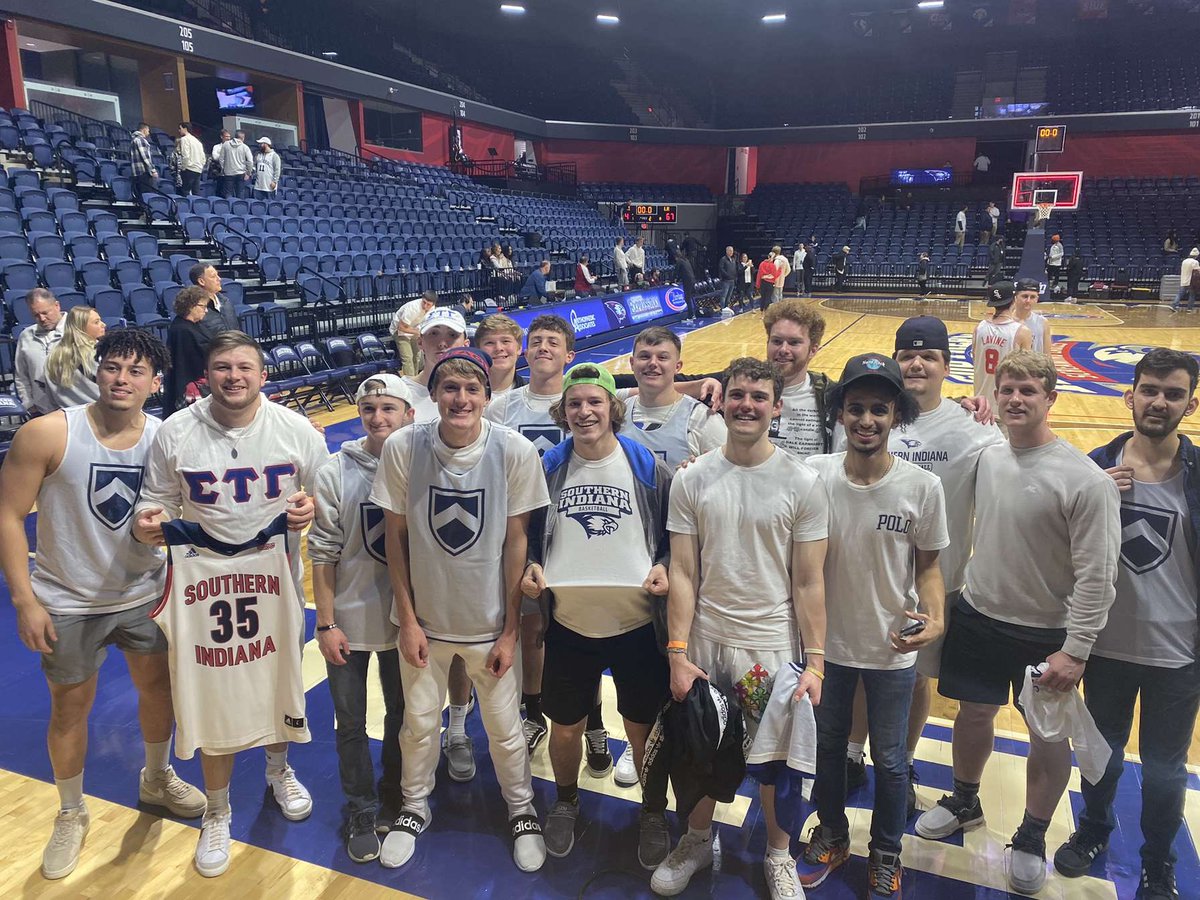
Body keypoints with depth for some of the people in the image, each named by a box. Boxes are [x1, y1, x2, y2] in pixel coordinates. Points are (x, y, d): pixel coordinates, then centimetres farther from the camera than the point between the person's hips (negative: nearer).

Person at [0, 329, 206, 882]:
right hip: (67, 606, -2)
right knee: (70, 707, 13)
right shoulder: (48, 434, -19)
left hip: (145, 596, 3)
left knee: (158, 687, 17)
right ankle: (71, 815, 37)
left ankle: (157, 779, 46)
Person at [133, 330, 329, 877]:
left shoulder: (295, 429, -7)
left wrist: (311, 509, -19)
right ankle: (217, 813, 30)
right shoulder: (175, 433, -7)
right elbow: (156, 501, 2)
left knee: (279, 681, 18)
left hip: (276, 574, 1)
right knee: (212, 697, 6)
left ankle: (278, 768, 49)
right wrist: (146, 524, -20)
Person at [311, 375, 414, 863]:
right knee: (351, 723, 11)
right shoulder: (335, 472, -9)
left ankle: (393, 800, 39)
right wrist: (326, 623, -7)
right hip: (348, 621, -1)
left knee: (401, 716, 17)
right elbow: (323, 552, -6)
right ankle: (361, 813, 31)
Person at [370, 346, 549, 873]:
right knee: (418, 722, 18)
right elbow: (395, 535, -5)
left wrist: (510, 629, -6)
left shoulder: (516, 452, -16)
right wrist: (407, 619, -4)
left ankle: (522, 811, 41)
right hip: (424, 617, 1)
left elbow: (516, 541, -9)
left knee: (504, 728, 13)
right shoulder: (403, 447, -14)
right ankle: (414, 807, 45)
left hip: (490, 621, -1)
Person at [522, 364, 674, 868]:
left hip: (637, 621, -1)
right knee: (565, 727, 15)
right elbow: (528, 536, 11)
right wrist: (529, 567, -8)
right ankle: (565, 802, 44)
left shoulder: (649, 467, -3)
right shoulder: (548, 468, 1)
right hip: (567, 622, 2)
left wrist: (664, 567, -13)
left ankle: (653, 813, 38)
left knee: (644, 729, 11)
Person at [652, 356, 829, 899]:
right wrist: (677, 654, -6)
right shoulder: (692, 480, -2)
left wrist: (815, 662, -7)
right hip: (705, 642, 1)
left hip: (773, 646, -1)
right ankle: (697, 841, 41)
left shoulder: (802, 483, -6)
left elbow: (809, 583, -4)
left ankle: (779, 855, 38)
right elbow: (682, 574, -2)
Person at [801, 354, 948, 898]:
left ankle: (886, 853, 44)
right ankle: (831, 834, 48)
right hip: (826, 643, 1)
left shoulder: (922, 487, -16)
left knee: (889, 761, 18)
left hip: (892, 650, -1)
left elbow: (927, 566, -4)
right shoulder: (813, 475, -14)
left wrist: (935, 619, -20)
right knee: (826, 746, 22)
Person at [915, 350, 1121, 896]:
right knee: (973, 713, 18)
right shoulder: (987, 458, -3)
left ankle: (1032, 837, 35)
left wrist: (1075, 650, -17)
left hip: (1046, 635, -4)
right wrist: (957, 592, 10)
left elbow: (1096, 576, -18)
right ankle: (964, 802, 42)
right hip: (977, 617, 4)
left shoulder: (1084, 479, -20)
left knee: (1048, 735, 12)